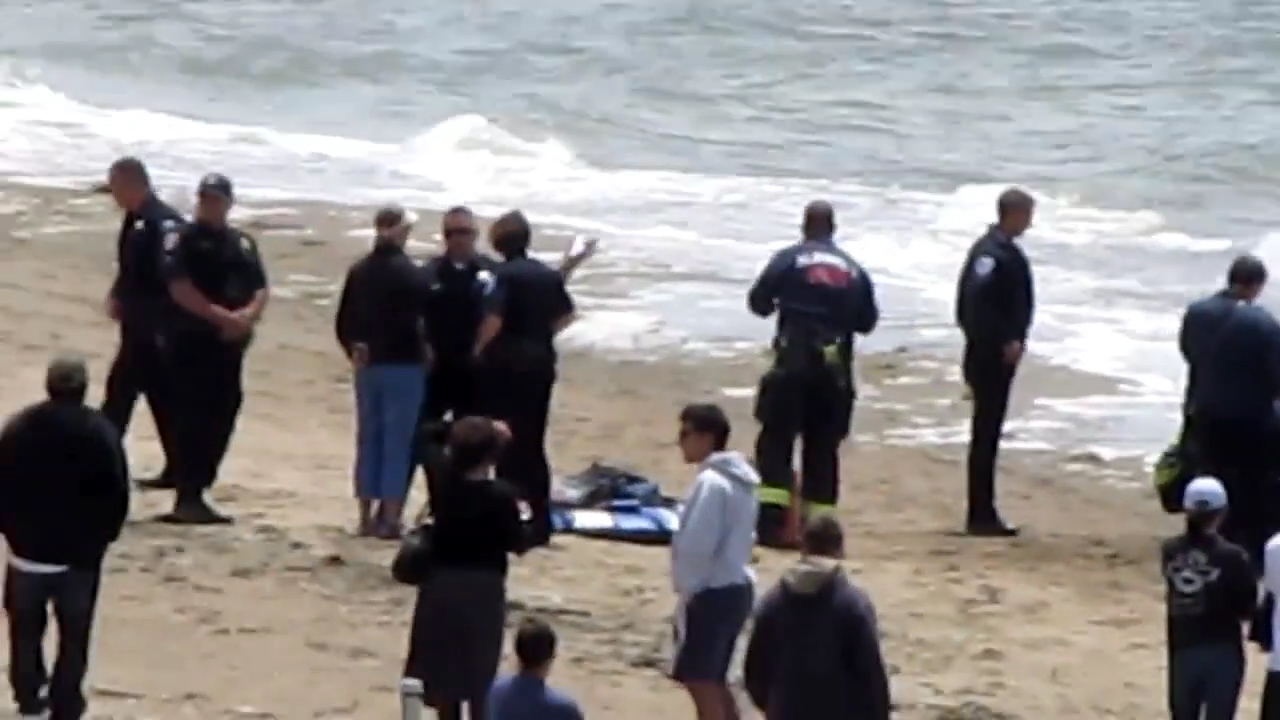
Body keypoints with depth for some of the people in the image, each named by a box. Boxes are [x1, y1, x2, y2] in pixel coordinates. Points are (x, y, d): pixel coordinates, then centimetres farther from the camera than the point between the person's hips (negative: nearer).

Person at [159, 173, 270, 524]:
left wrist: (247, 316, -10)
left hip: (230, 345, 7)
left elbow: (260, 290, 12)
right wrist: (222, 316, -19)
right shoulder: (183, 240, -3)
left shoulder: (243, 244, 16)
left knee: (221, 420, 7)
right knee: (192, 421, -10)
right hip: (191, 341, -7)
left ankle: (197, 494, 16)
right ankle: (187, 498, -8)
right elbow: (179, 289, -14)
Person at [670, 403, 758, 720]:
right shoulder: (740, 478, 12)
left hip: (712, 591, -10)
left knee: (699, 681, -4)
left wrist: (687, 587, -9)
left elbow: (696, 545, -22)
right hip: (736, 586, 10)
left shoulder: (711, 482, -18)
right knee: (714, 680, 17)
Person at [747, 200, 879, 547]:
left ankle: (771, 520, -12)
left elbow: (758, 301, -1)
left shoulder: (789, 259, 0)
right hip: (836, 370, 3)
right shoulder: (853, 270, 12)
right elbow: (867, 321, 15)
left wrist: (780, 304, 21)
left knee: (776, 440, 0)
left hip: (794, 363, -3)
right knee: (823, 448, 10)